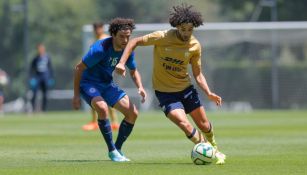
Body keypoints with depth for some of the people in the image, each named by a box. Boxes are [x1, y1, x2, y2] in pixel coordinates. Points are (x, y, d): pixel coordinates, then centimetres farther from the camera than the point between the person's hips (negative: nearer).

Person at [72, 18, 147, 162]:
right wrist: (76, 95, -17)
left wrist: (140, 87, -9)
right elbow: (79, 68, -19)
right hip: (89, 83, -7)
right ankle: (112, 150, -22)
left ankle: (118, 149, 14)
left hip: (107, 84, 7)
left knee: (132, 113, -3)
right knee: (102, 107, -35)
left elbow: (133, 71, 11)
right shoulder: (100, 48, -27)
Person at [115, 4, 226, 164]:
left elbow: (198, 74, 0)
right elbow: (134, 42, -8)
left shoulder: (195, 46, -7)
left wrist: (209, 93, -15)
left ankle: (215, 149, 39)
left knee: (204, 125, 9)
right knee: (184, 124, -22)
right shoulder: (162, 37, -17)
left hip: (186, 88, 4)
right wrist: (122, 63, -19)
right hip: (165, 91, -4)